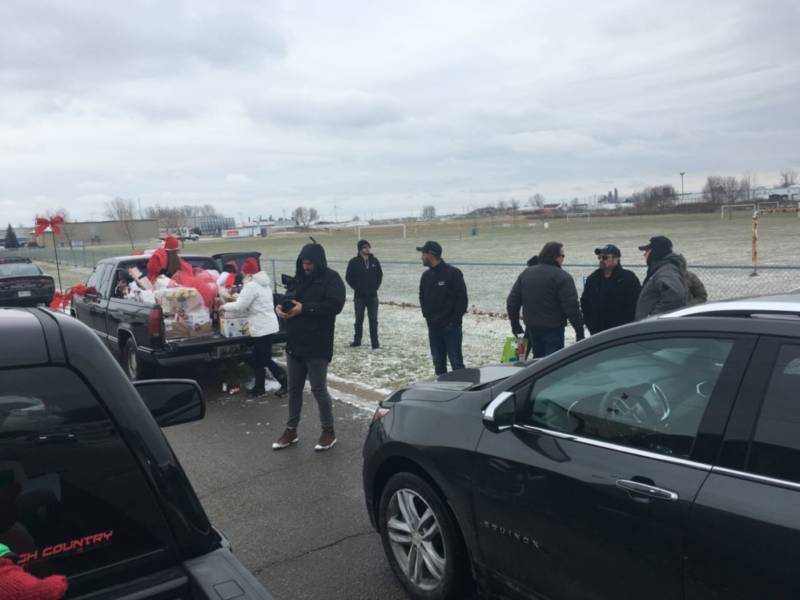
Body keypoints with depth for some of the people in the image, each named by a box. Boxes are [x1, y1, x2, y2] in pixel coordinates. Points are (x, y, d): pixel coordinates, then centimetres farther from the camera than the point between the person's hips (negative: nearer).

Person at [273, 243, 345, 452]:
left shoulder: (331, 278, -7)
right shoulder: (298, 278, 12)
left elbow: (335, 305, -20)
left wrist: (304, 308, -24)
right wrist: (279, 306, -6)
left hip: (317, 346, -6)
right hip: (294, 344, 6)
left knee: (319, 389, 0)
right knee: (294, 389, 14)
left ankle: (328, 431, 16)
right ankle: (291, 430, 26)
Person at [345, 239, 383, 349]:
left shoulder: (375, 261, 3)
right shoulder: (354, 262, -5)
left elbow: (380, 275, 12)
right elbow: (348, 277, -1)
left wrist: (376, 287, 2)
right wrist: (357, 288, -6)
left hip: (373, 295, 1)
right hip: (359, 296, -1)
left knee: (373, 319, 1)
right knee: (359, 319, 9)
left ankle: (375, 342, 4)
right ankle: (357, 340, 22)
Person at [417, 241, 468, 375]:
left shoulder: (453, 273, -9)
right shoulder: (426, 276, 10)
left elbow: (462, 298, -10)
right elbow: (422, 297, 21)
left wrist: (455, 319, -11)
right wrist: (427, 315, 8)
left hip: (451, 326, -6)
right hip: (433, 327, 6)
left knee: (456, 361, -4)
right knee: (438, 361, 11)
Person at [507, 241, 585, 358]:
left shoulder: (526, 273, 8)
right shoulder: (562, 276, -13)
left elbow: (512, 301, 9)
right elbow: (571, 306, -18)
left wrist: (515, 324, 17)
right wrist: (579, 330, -12)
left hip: (532, 328, 7)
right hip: (553, 329, -6)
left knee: (538, 360, 19)